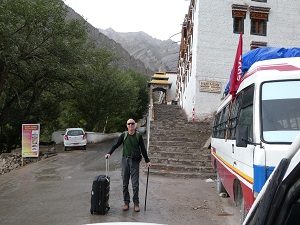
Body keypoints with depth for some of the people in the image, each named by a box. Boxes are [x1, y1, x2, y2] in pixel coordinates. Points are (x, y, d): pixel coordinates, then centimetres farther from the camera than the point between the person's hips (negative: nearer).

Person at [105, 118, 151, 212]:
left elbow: (143, 149, 7)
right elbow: (116, 145, 5)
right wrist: (109, 153, -9)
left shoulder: (138, 136, 2)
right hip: (125, 160, 1)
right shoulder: (123, 135, 2)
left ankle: (136, 203, 10)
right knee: (125, 183, 5)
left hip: (135, 161, -1)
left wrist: (147, 161, 7)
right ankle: (126, 202, 16)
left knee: (135, 184, -1)